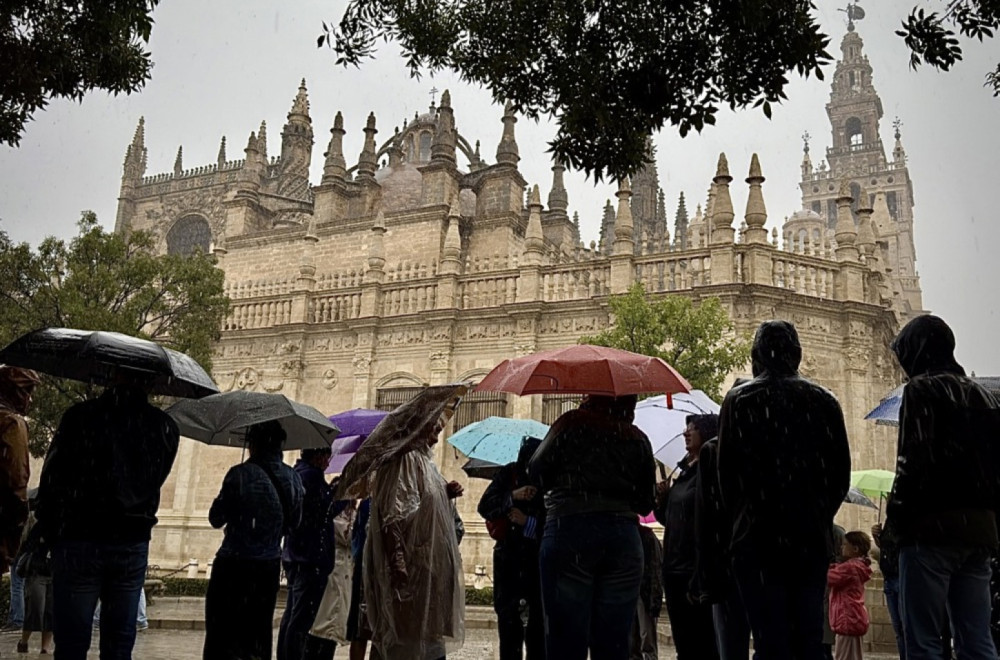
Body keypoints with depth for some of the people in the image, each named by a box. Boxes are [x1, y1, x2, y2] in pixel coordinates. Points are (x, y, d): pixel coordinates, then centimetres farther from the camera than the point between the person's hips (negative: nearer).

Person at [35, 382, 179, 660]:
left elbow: (51, 479, -4)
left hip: (79, 541, -2)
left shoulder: (80, 416, -7)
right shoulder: (165, 427, 0)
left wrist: (50, 531, 7)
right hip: (134, 544, 3)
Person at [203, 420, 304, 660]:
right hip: (270, 566, 5)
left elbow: (216, 519, -9)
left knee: (223, 631, 6)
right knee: (258, 631, 16)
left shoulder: (241, 474, -16)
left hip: (234, 566, -5)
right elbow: (294, 521, 11)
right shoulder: (293, 478, 0)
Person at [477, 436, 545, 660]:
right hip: (508, 552, 2)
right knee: (507, 611, 5)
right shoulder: (509, 473, -2)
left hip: (539, 554, -2)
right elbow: (484, 506, -8)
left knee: (538, 612, 0)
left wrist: (528, 522, -19)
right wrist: (512, 497, -22)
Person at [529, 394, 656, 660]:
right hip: (624, 538, 3)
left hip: (569, 531, -3)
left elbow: (537, 473, 4)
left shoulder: (571, 424, 1)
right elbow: (646, 504, 12)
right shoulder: (639, 439, 10)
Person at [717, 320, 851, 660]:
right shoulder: (824, 401, 4)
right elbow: (841, 472, 7)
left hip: (758, 539, -3)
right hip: (814, 540, 3)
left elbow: (726, 474, -4)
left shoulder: (739, 400, -4)